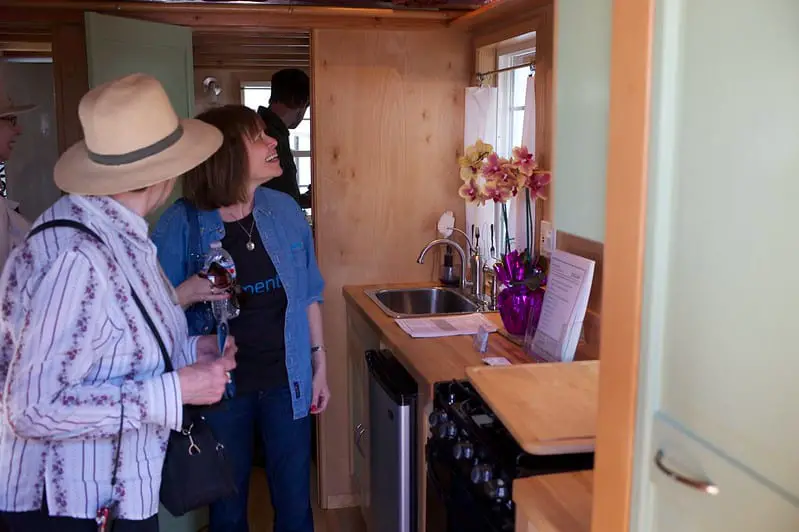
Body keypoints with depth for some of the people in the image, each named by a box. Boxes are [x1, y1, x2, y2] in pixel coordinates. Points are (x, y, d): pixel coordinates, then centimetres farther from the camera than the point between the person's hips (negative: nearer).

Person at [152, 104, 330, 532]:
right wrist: (192, 291, -28)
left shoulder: (285, 210, -4)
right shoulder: (181, 223, -14)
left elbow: (308, 294, 6)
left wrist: (319, 364, 7)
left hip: (286, 382, 3)